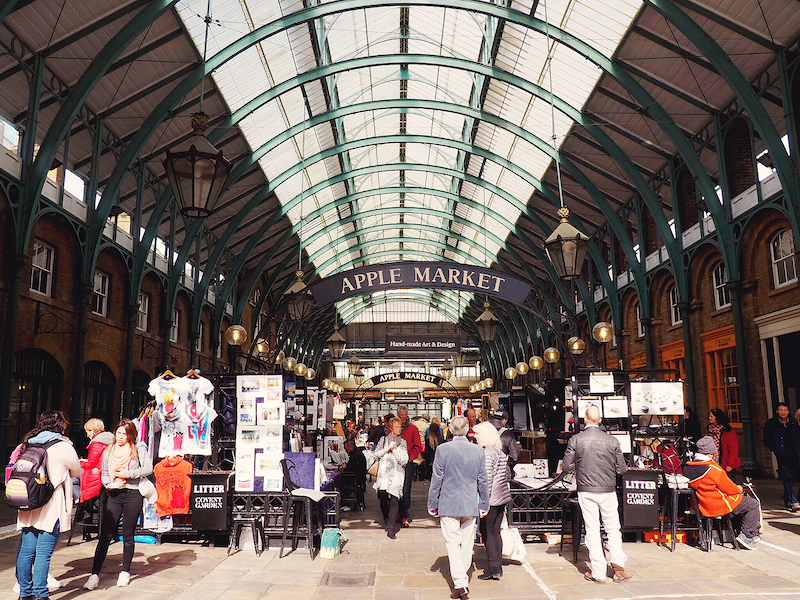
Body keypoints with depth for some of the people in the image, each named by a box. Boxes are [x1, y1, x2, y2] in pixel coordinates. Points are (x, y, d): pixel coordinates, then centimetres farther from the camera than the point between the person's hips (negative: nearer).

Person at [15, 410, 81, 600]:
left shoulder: (28, 444, 10)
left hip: (28, 508, 6)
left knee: (26, 551, 12)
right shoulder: (63, 446, -7)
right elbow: (77, 472, 5)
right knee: (44, 553, -3)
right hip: (52, 509, -6)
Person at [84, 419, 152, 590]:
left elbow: (148, 468, -5)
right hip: (114, 495, 3)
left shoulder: (138, 448, 3)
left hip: (133, 494, -2)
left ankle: (125, 572, 20)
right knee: (105, 535, -4)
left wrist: (127, 474, -11)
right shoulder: (108, 451, 14)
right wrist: (108, 484, -3)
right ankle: (95, 574, 2)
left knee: (128, 535, 6)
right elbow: (104, 474, 18)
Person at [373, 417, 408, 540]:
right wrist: (387, 449, -6)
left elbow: (404, 460, 1)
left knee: (394, 501, -13)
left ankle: (391, 529, -12)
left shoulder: (403, 442, 10)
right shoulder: (383, 439, 12)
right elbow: (376, 455, 7)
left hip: (396, 474, -1)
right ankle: (387, 520, 29)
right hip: (383, 473, 1)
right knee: (383, 499, 2)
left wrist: (395, 449, -10)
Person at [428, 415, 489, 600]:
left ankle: (459, 583, -7)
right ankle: (463, 577, 25)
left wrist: (432, 504, 3)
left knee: (453, 543, 1)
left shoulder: (443, 449, -11)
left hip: (448, 505, -3)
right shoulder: (479, 451, -2)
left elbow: (436, 479, -7)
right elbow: (483, 481, 5)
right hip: (470, 505, 3)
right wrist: (484, 505, 15)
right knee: (467, 543, 14)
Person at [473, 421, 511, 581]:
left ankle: (493, 568, 3)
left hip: (491, 498, -8)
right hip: (502, 497, 8)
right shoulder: (501, 452, 11)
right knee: (495, 532, 13)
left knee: (486, 531, 1)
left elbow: (487, 479, -19)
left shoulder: (487, 453, -16)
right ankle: (498, 567, 17)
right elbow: (508, 475, 18)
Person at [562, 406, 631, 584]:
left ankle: (598, 573, 9)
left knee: (592, 532, 6)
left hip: (586, 492, 0)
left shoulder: (575, 440, -7)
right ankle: (618, 566, 9)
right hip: (608, 491, 1)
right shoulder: (612, 441, -5)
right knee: (613, 529, 15)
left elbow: (567, 467, -4)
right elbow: (621, 469, 1)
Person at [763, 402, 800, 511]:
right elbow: (767, 441, 3)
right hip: (782, 457, -4)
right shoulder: (771, 424, 1)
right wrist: (776, 451, -7)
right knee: (787, 478, -12)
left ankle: (787, 500, 26)